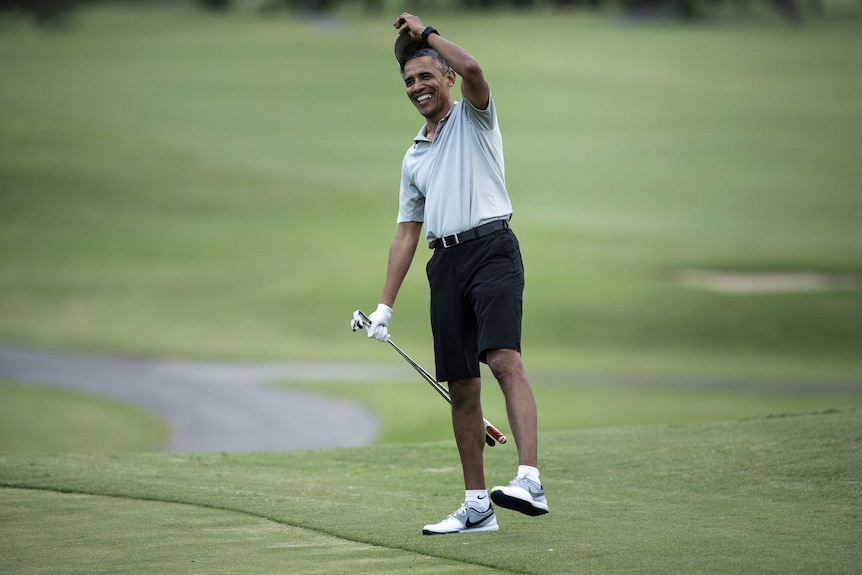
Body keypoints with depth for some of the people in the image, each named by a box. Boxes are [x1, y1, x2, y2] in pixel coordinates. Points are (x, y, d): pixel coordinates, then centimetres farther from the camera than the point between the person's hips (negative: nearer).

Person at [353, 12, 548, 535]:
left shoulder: (473, 117, 8)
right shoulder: (414, 157, 24)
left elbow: (471, 68, -16)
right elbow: (407, 233, 25)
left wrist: (425, 32, -2)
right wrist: (385, 306, 19)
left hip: (491, 247, -6)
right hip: (446, 263, 7)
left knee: (504, 359, -24)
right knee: (462, 388, 4)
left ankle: (530, 481, -36)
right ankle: (477, 507, 9)